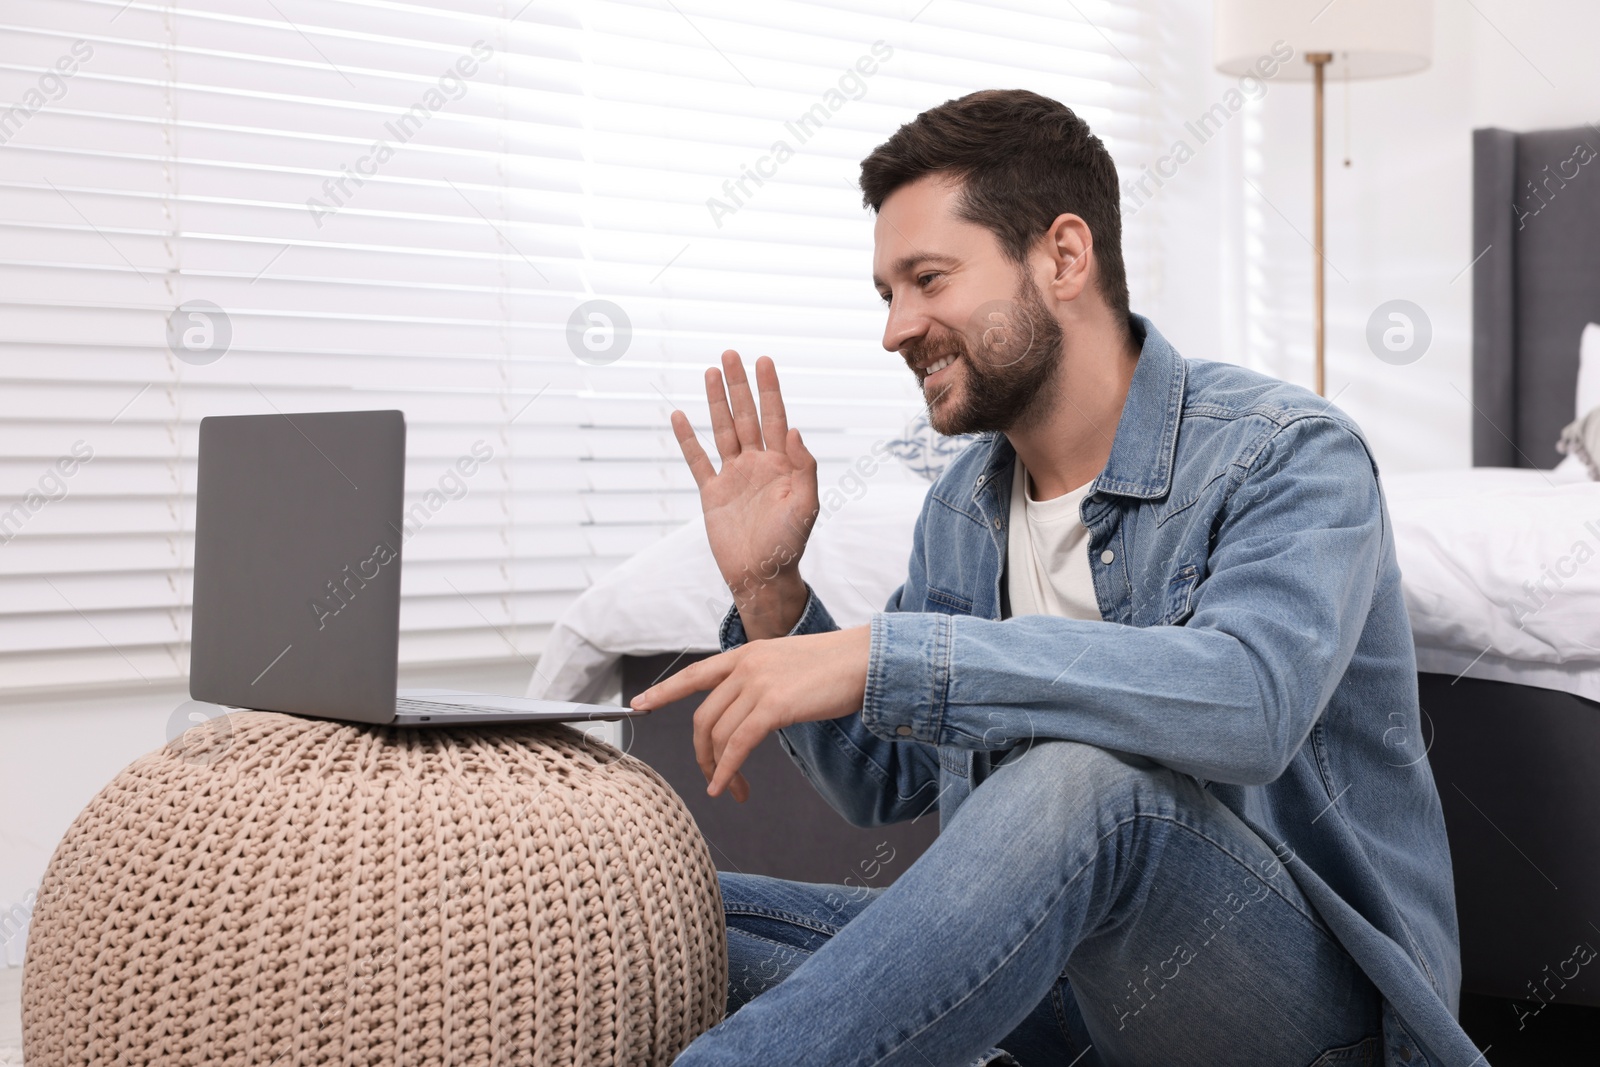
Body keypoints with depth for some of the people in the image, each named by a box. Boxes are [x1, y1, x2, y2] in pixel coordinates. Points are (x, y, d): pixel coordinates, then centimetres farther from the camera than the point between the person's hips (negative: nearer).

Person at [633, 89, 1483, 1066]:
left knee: (1085, 780, -39)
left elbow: (1248, 698, -34)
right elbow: (885, 784, 15)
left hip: (1313, 986, -6)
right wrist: (770, 593, -1)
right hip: (1081, 964, 6)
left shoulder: (1284, 452, -13)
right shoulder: (962, 508, 7)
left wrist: (878, 658, -36)